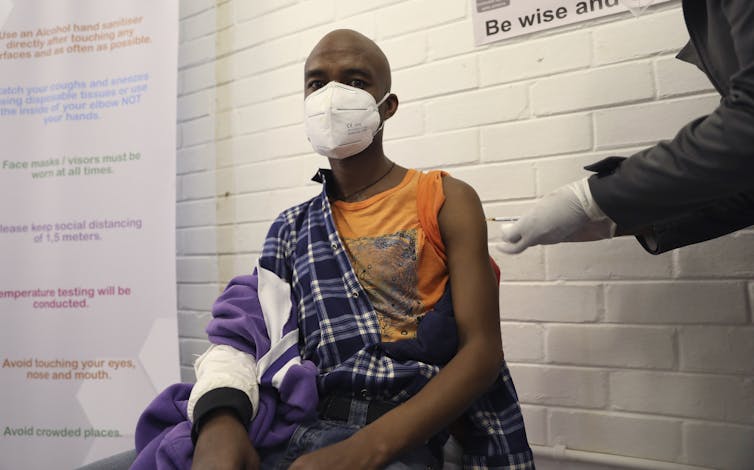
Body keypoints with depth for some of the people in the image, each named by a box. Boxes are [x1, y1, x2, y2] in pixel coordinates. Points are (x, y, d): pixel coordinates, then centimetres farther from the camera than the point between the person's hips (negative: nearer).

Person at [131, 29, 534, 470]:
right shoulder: (290, 229, 13)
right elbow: (248, 335, 5)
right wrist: (218, 421, -18)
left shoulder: (446, 201, 3)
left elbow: (482, 350, -5)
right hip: (295, 431, 4)